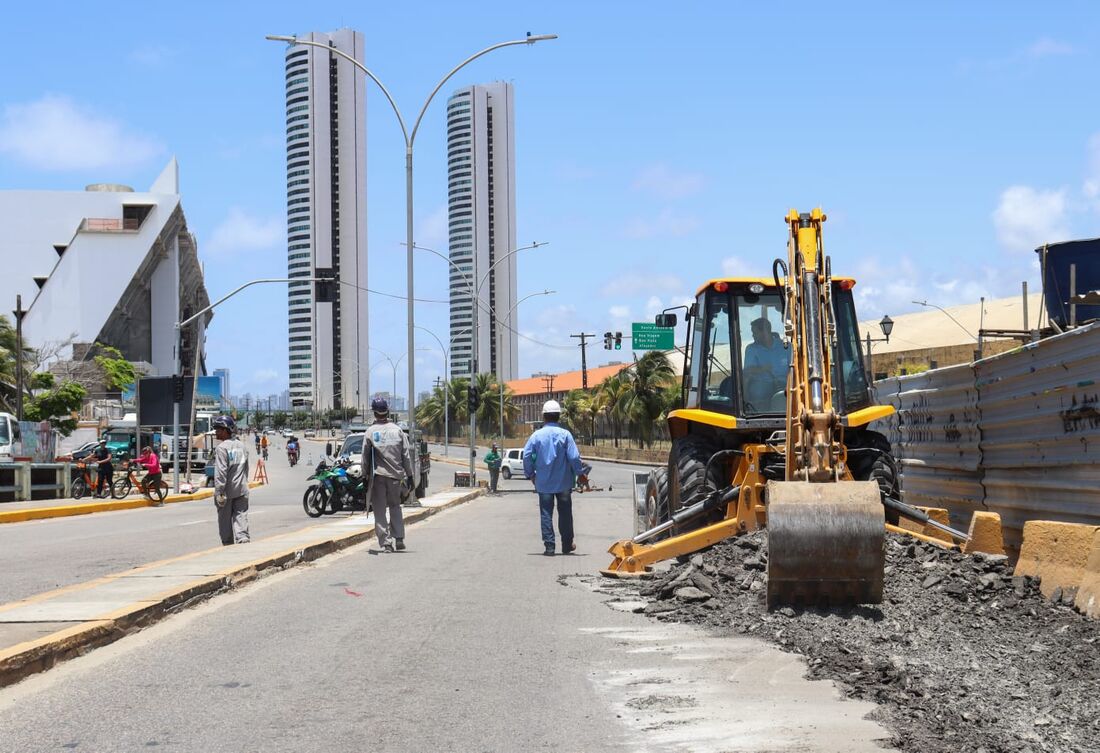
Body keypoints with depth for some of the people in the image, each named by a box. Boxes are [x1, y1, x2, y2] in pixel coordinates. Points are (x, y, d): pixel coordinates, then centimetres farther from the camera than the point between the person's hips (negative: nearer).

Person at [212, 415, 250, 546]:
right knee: (241, 516, 3)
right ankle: (243, 539, -13)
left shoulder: (221, 448, -13)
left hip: (227, 491, -5)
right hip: (241, 489, 5)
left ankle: (228, 545, 13)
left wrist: (219, 492, -18)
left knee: (225, 520, 6)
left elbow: (220, 472, -18)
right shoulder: (241, 445, 9)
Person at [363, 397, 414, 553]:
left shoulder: (371, 432, -3)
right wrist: (409, 475, 9)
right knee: (395, 506, 18)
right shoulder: (397, 430, 3)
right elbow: (406, 455, 3)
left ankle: (385, 542, -4)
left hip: (378, 475, -2)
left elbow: (365, 456, -1)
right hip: (396, 475, 2)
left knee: (380, 510, 3)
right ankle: (399, 539, 10)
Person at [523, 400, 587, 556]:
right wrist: (580, 474, 3)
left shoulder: (537, 435, -5)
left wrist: (530, 473, 9)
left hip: (544, 483, 0)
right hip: (563, 482, 0)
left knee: (546, 515, 6)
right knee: (565, 514, 12)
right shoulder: (565, 435, -8)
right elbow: (574, 457, -11)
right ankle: (567, 545, 19)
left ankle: (549, 547, 2)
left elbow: (527, 456, -6)